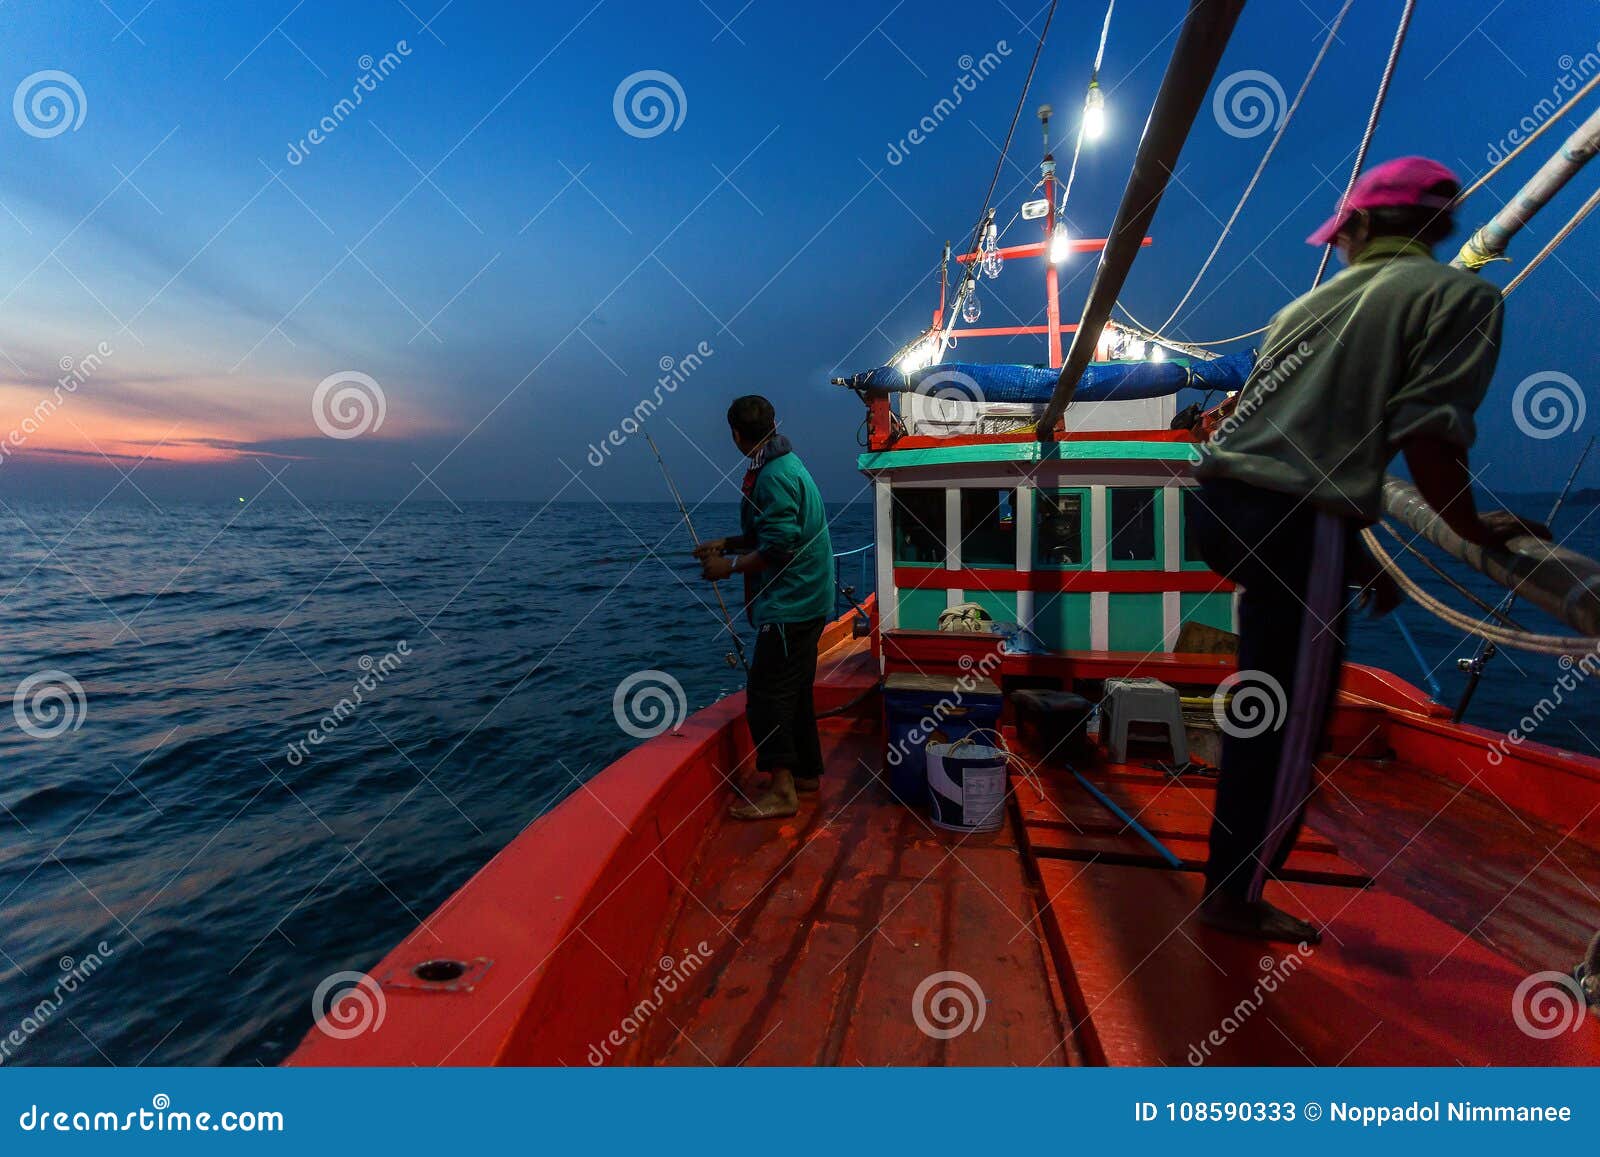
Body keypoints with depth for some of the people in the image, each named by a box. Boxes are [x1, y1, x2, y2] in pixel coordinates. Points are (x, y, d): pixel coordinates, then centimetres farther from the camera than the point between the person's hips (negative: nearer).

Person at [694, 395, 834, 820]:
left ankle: (781, 790, -2)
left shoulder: (774, 475, -17)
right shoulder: (786, 465, 15)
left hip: (789, 605, -11)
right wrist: (726, 543, 21)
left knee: (766, 693, -7)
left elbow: (778, 548, -22)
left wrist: (730, 566, -10)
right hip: (804, 602, 11)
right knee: (793, 690, 17)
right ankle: (807, 772, 28)